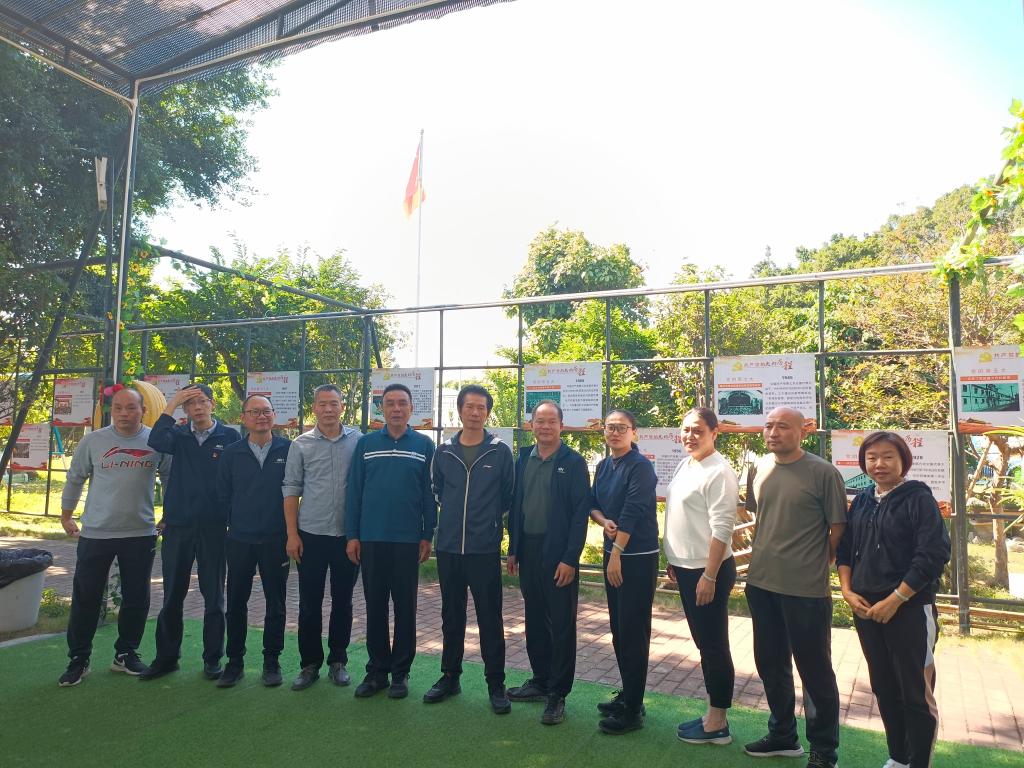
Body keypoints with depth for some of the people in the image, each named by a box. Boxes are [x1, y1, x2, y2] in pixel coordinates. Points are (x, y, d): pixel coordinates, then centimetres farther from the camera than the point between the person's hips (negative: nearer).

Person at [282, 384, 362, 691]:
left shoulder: (358, 441, -1)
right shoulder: (301, 445, 1)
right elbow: (291, 490, 2)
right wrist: (292, 534, -3)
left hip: (347, 535, 0)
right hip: (311, 535, 0)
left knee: (342, 602, 11)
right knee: (309, 604, 8)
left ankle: (338, 661, 25)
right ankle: (310, 664, 22)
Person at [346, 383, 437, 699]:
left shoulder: (424, 445, 1)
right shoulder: (365, 444, 4)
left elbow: (430, 494, 2)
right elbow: (354, 491, 4)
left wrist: (427, 536, -2)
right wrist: (352, 535, 0)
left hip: (408, 540, -1)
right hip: (371, 539, 1)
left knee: (405, 607, 8)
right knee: (375, 606, 10)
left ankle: (400, 672, 21)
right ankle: (377, 670, 24)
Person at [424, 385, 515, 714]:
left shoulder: (500, 452, -4)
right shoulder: (444, 451, 4)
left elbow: (508, 497, 5)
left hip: (485, 550, -3)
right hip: (448, 548, 3)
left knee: (490, 619, 4)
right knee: (451, 617, 15)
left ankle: (496, 684, 17)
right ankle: (450, 676, 30)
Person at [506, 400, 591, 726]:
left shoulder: (573, 463, -8)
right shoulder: (524, 460, 8)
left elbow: (580, 513, -11)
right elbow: (515, 506, 11)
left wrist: (570, 559, -15)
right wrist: (513, 549, 9)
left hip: (559, 555, -5)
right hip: (528, 552, 5)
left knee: (561, 625, 3)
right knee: (535, 621, 16)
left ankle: (558, 694, 15)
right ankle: (540, 680, 31)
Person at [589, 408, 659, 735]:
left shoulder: (640, 466, -14)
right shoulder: (604, 465, 9)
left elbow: (633, 512, -19)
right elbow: (593, 503, 13)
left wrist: (617, 553, -17)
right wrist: (604, 522, -9)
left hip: (638, 557, -8)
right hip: (613, 553, 8)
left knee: (634, 633, -1)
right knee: (618, 630, 15)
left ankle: (633, 709, 8)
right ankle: (627, 695, 30)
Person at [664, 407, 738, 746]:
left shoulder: (719, 472, -17)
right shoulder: (684, 466, 9)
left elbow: (721, 529, -20)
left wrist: (709, 576, -21)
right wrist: (674, 561, 16)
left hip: (707, 570, -9)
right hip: (686, 567, 9)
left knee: (714, 645, 5)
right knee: (703, 643, 17)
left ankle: (718, 723, 19)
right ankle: (712, 714, 31)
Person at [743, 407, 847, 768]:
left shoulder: (823, 472, -12)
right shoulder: (758, 469, 4)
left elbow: (839, 528, -6)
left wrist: (816, 565, 2)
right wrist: (762, 557, 12)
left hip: (806, 589, -6)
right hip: (761, 583, 6)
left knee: (815, 670, 8)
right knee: (771, 664, 19)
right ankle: (783, 735, 38)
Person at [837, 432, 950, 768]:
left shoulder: (919, 498, -9)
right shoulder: (862, 501, 8)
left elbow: (934, 555, -16)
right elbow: (845, 549, 12)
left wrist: (895, 600, -17)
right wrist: (847, 590, -2)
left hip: (909, 609, -5)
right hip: (866, 609, 6)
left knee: (916, 692, 4)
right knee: (883, 688, 15)